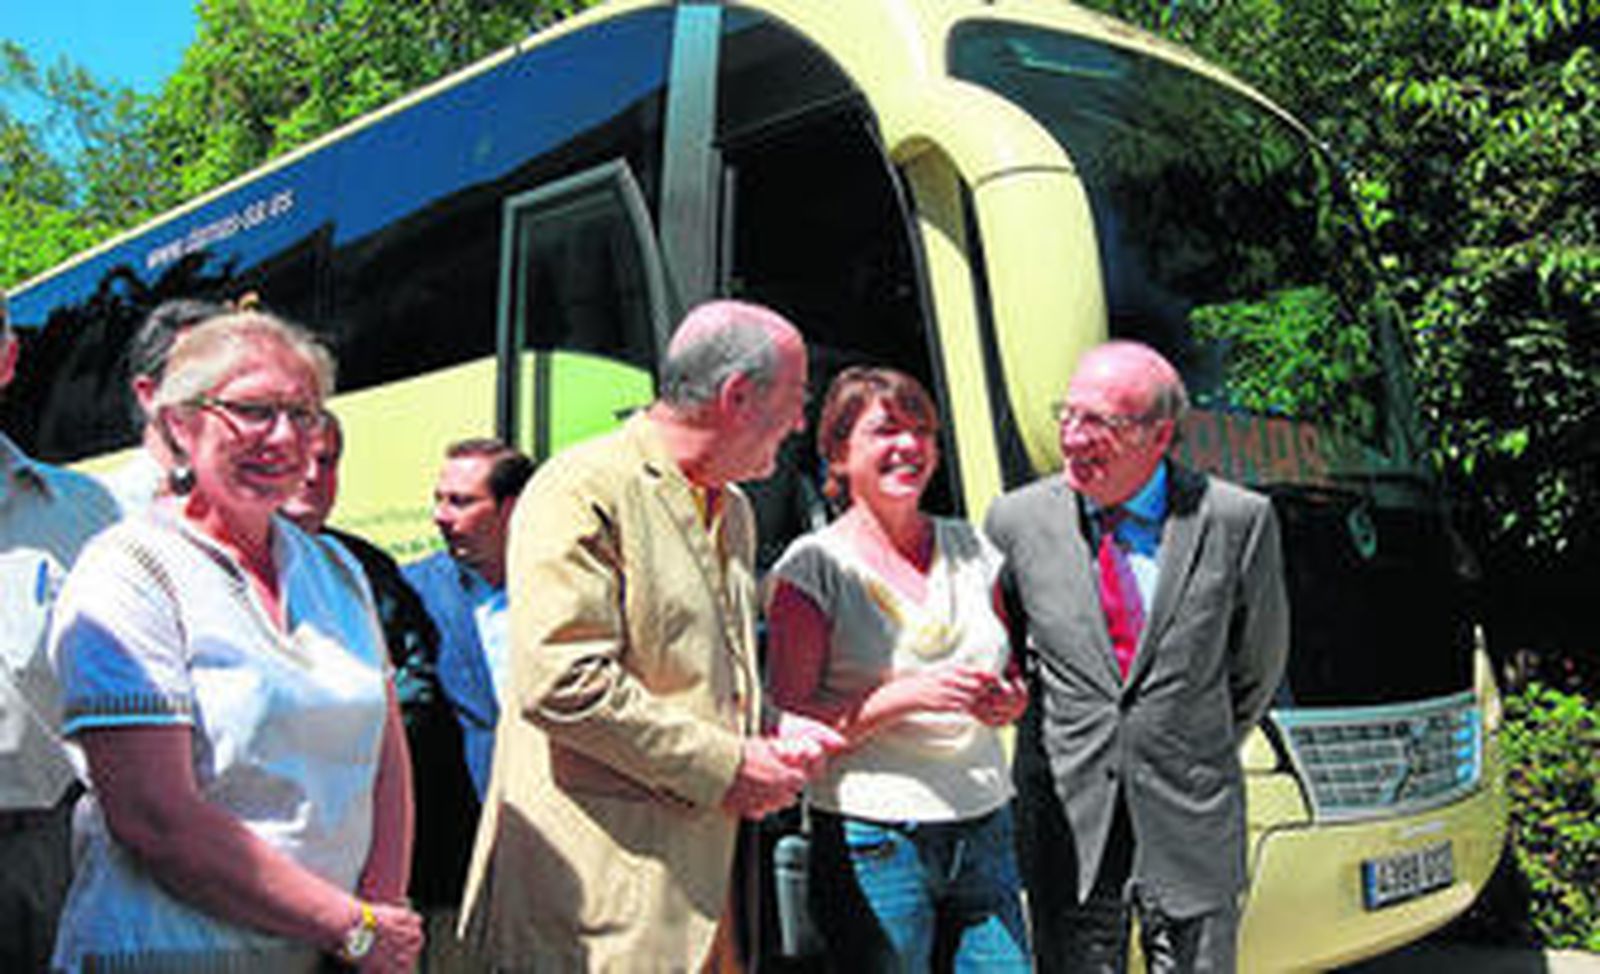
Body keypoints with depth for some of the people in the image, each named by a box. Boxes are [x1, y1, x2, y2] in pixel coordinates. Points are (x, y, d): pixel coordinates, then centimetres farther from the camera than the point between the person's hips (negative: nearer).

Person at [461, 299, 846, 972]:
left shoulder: (733, 511, 17)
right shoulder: (583, 488, -11)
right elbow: (560, 682, -20)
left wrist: (770, 730, 6)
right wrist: (726, 767, -15)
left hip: (708, 861, 8)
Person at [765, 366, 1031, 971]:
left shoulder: (971, 550, 10)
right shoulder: (814, 564, -4)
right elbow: (788, 716, -9)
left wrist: (1009, 700, -3)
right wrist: (908, 695, -19)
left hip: (984, 834, 5)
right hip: (872, 844, -4)